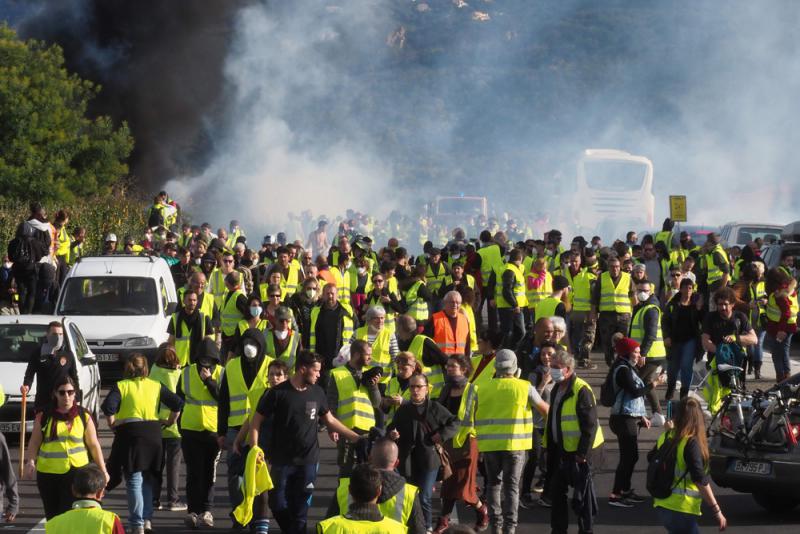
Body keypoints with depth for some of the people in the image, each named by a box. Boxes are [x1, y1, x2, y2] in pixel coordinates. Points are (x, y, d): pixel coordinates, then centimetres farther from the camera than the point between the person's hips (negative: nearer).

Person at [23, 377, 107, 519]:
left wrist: (103, 471, 4)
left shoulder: (84, 417, 2)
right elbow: (35, 442, 3)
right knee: (52, 515, 11)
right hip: (48, 474, 2)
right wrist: (30, 461, -14)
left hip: (75, 471, -2)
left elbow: (94, 445, 6)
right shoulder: (43, 417, 3)